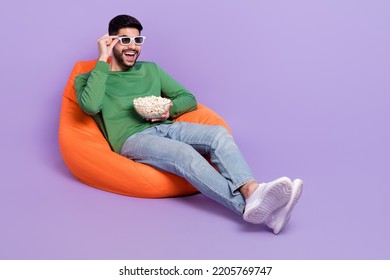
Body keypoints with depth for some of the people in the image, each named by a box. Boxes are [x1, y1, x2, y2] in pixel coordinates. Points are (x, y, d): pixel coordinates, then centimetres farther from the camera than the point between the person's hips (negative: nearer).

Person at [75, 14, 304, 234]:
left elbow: (189, 99, 22)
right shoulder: (88, 78, 12)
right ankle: (248, 205, -51)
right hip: (131, 139, -5)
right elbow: (91, 106, -12)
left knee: (219, 133, -25)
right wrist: (102, 59, -6)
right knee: (185, 153, -35)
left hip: (165, 127, 5)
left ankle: (252, 191, -49)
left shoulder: (150, 69, 25)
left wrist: (170, 109, -1)